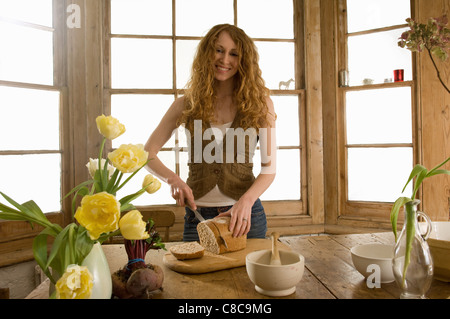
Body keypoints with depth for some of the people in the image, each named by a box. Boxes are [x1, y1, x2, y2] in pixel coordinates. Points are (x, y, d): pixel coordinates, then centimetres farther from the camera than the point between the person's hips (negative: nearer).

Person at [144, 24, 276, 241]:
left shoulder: (260, 104, -1)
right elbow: (148, 152, 3)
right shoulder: (187, 105, 1)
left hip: (245, 214, 0)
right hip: (198, 214, 1)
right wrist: (173, 179, -16)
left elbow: (269, 168, -4)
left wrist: (246, 201, -21)